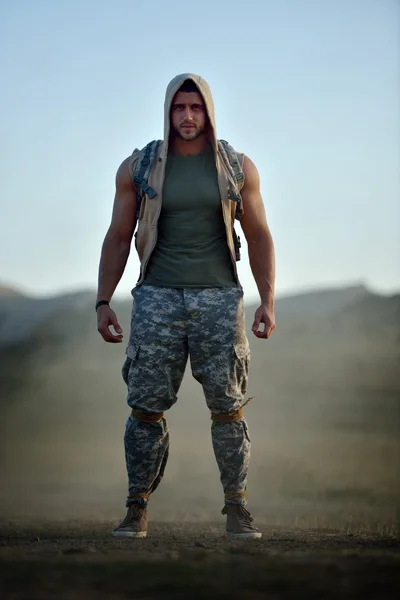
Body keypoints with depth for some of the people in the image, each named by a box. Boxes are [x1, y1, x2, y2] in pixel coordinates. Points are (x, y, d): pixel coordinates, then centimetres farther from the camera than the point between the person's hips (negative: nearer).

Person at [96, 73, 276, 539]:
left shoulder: (237, 168, 5)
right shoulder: (137, 168, 5)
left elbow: (259, 237, 9)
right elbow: (117, 238, 8)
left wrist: (268, 301, 1)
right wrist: (103, 302, 0)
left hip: (219, 297, 0)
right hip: (157, 298, 0)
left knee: (228, 408, -3)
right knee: (146, 407, -4)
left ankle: (237, 509, 5)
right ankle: (137, 510, 4)